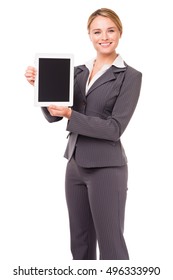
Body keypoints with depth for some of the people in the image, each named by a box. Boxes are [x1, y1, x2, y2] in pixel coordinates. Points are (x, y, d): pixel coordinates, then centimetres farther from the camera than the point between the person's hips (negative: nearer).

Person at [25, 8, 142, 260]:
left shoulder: (130, 76, -6)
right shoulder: (78, 71, 11)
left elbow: (115, 128, -14)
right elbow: (53, 115, 2)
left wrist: (70, 115, -22)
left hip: (106, 168, -6)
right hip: (75, 165, 6)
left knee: (110, 243, -2)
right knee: (80, 241, 14)